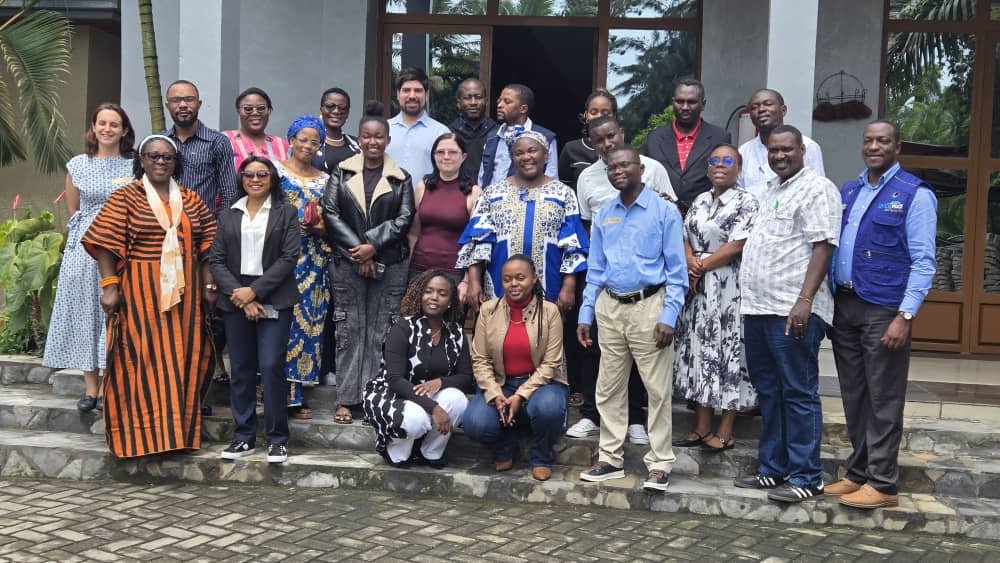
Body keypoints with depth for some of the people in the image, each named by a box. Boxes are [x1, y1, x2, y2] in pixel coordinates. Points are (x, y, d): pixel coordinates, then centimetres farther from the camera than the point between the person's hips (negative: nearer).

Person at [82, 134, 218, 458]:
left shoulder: (190, 200, 10)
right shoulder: (126, 197, -2)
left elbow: (207, 244, 11)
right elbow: (106, 244, -7)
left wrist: (208, 285, 5)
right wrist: (109, 286, -14)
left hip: (184, 291, 4)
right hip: (140, 292, -4)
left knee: (182, 358, 8)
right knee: (143, 358, -1)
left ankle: (179, 429, 20)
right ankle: (141, 434, 7)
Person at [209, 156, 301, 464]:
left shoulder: (286, 213, 4)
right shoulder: (228, 216, 12)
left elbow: (288, 258, -5)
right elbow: (216, 260, 5)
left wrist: (254, 291, -12)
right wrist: (237, 294, -9)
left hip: (273, 302, -3)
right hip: (236, 302, 3)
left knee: (271, 367, -7)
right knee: (241, 370, 7)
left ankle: (277, 438, 4)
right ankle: (244, 437, 16)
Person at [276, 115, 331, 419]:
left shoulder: (325, 180, 15)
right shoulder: (275, 171, 4)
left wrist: (319, 228, -6)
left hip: (314, 262, 4)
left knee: (307, 320, 3)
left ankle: (293, 393, 10)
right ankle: (283, 393, -1)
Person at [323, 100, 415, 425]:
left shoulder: (400, 178, 6)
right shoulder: (343, 172, 7)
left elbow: (404, 218, -2)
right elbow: (330, 212, -1)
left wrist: (373, 245, -14)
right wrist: (357, 252, -10)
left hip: (389, 265, 0)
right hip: (347, 264, 0)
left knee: (382, 331, 1)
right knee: (349, 330, 3)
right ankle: (347, 399, 10)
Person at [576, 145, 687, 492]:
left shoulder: (664, 211, -3)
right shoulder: (604, 215, 12)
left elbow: (676, 270, -4)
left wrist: (668, 317, -13)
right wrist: (585, 315, 10)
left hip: (648, 306, -5)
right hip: (609, 308, 5)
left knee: (657, 388, -2)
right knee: (609, 387, 10)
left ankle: (659, 464, 8)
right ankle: (611, 459, 20)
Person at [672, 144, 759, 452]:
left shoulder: (746, 202, -5)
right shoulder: (699, 201, 15)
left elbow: (737, 246, -13)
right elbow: (685, 238, 12)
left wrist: (702, 266, -9)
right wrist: (690, 263, -8)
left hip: (728, 288, -6)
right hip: (697, 287, 6)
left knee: (726, 352, -2)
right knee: (698, 349, 8)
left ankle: (725, 431, 6)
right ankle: (702, 426, 17)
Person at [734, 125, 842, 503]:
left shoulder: (816, 188, -6)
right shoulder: (771, 191, 21)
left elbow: (822, 247, -15)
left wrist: (805, 301, -24)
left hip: (793, 311, -9)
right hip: (758, 308, 9)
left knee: (798, 394, -4)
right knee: (768, 393, 13)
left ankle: (806, 477, 3)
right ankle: (773, 469, 22)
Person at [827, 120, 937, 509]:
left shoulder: (915, 195, -5)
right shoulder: (846, 193, 14)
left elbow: (923, 262, -9)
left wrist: (905, 316, -17)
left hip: (883, 311, -6)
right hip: (843, 306, 6)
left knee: (883, 400, 0)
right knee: (853, 397, 13)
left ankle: (882, 484, 9)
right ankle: (858, 473, 24)